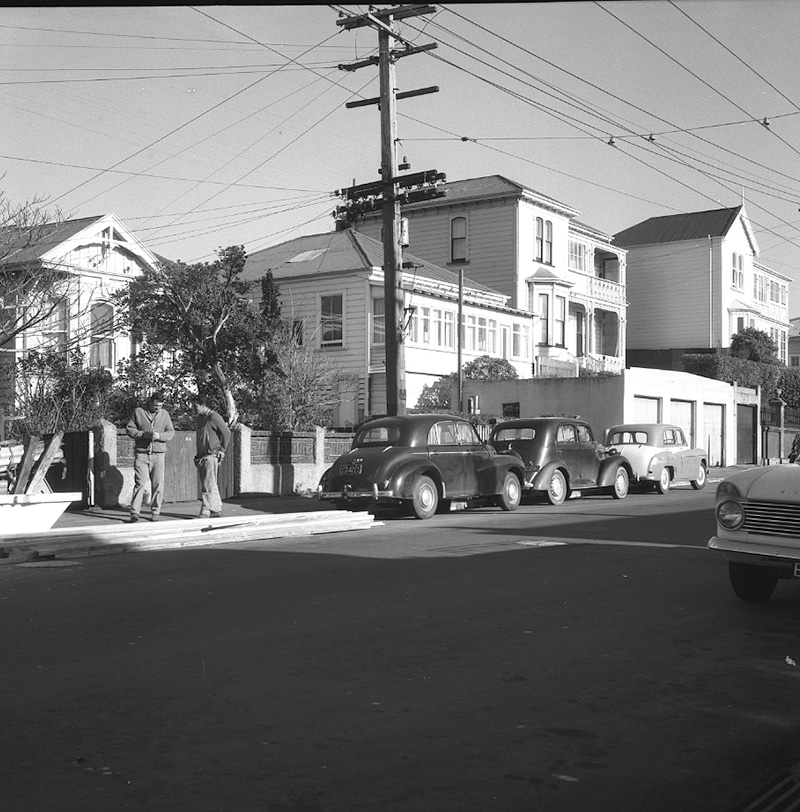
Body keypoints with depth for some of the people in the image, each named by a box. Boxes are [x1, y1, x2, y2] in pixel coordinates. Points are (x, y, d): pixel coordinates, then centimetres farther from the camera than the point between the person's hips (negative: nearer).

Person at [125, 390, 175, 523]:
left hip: (158, 453, 2)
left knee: (158, 484, 0)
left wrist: (159, 435, -13)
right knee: (140, 483, -8)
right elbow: (129, 429, 2)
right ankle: (134, 512, -5)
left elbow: (171, 432, 7)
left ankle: (155, 512, 9)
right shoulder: (138, 412, 3)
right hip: (141, 453, -2)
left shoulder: (165, 414, 8)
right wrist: (144, 434, -13)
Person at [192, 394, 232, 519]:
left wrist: (222, 450, -6)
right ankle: (217, 509, 21)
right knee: (211, 485, 13)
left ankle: (205, 512, -13)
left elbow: (227, 433, -9)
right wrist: (198, 456, 17)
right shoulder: (200, 418, 16)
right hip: (201, 457, 9)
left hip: (211, 456, -9)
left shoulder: (213, 417, -10)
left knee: (208, 486, -11)